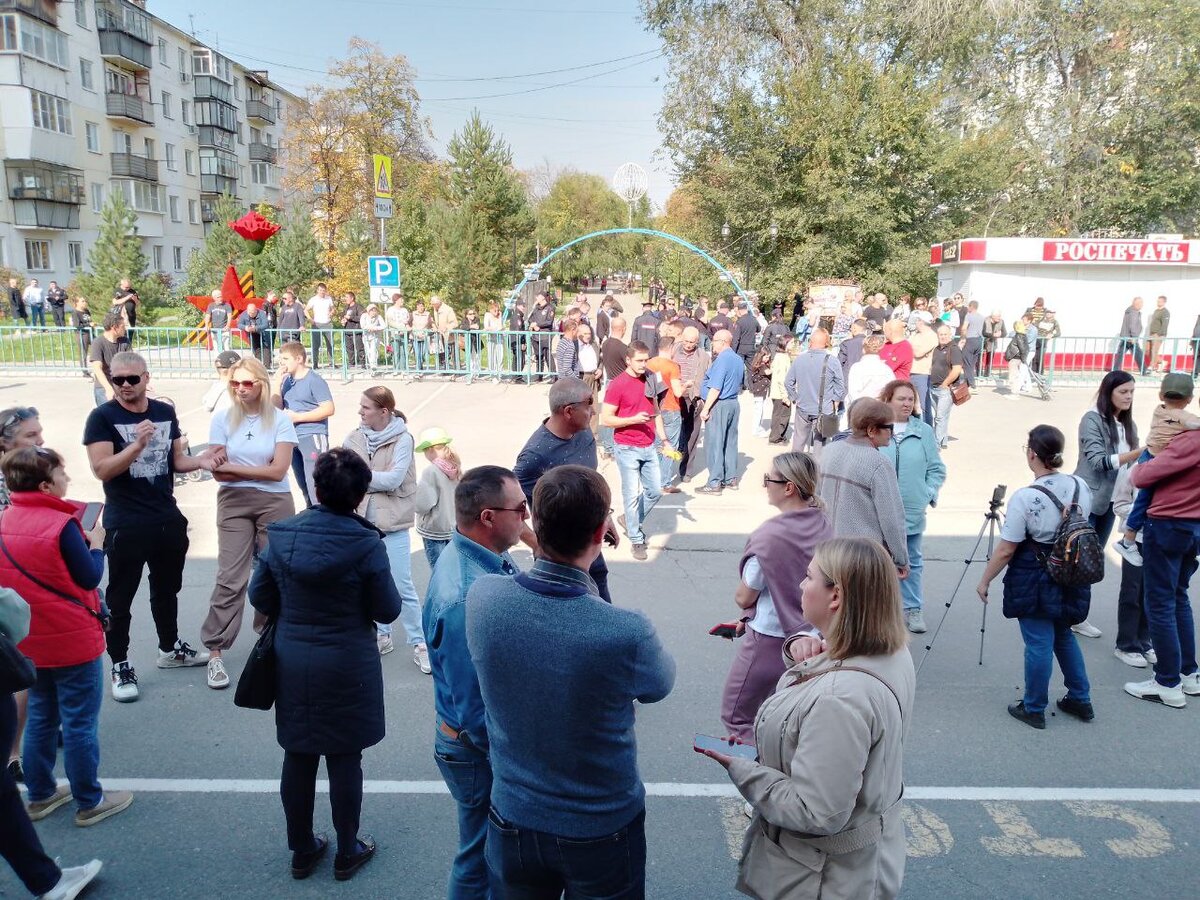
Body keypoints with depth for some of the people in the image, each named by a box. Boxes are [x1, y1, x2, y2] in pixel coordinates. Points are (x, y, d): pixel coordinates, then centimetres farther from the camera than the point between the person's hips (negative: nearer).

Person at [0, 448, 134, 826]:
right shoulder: (61, 524, -21)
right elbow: (90, 578, -15)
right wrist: (96, 542, -1)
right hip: (73, 640, -7)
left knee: (40, 718, 20)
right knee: (80, 723, 4)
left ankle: (40, 795, 32)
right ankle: (90, 802, 15)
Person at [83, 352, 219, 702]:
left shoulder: (165, 412, 4)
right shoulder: (102, 417, -10)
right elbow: (101, 469, -19)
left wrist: (201, 460, -11)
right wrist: (138, 444, -32)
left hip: (168, 519, 5)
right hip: (125, 526, -5)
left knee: (167, 589, 20)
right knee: (120, 598, 5)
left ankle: (169, 649, 37)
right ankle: (120, 665, 18)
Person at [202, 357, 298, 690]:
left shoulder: (280, 421, -2)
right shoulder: (222, 419, 2)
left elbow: (279, 470, -10)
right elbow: (218, 471, -4)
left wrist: (234, 467, -7)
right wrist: (260, 471, -7)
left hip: (275, 504, 0)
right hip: (234, 503, 0)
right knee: (230, 579, -4)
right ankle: (214, 653, 3)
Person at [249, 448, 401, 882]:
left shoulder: (280, 535, -7)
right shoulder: (366, 544, -19)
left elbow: (259, 596, 3)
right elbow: (387, 610, -11)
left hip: (292, 662, 4)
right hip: (347, 667, -3)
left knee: (298, 758, 16)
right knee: (344, 761, 11)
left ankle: (302, 851, 33)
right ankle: (347, 853, 27)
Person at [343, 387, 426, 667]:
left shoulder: (403, 440, -10)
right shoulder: (354, 438, 3)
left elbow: (393, 479, -18)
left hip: (392, 522, -5)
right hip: (362, 519, 5)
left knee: (402, 586, -3)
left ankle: (418, 643, 10)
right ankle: (382, 636, 31)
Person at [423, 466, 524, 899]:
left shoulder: (484, 556, -6)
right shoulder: (465, 600, -35)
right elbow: (476, 711, -27)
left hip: (496, 735, 8)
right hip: (479, 749, -8)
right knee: (482, 856, 16)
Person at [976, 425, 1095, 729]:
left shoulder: (1025, 497, -22)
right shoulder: (1081, 486, -3)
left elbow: (1005, 550, -17)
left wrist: (984, 581, -4)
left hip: (1034, 582, -6)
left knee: (1039, 644, 4)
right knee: (1064, 635, 23)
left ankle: (1033, 709, 18)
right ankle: (1080, 700, 33)